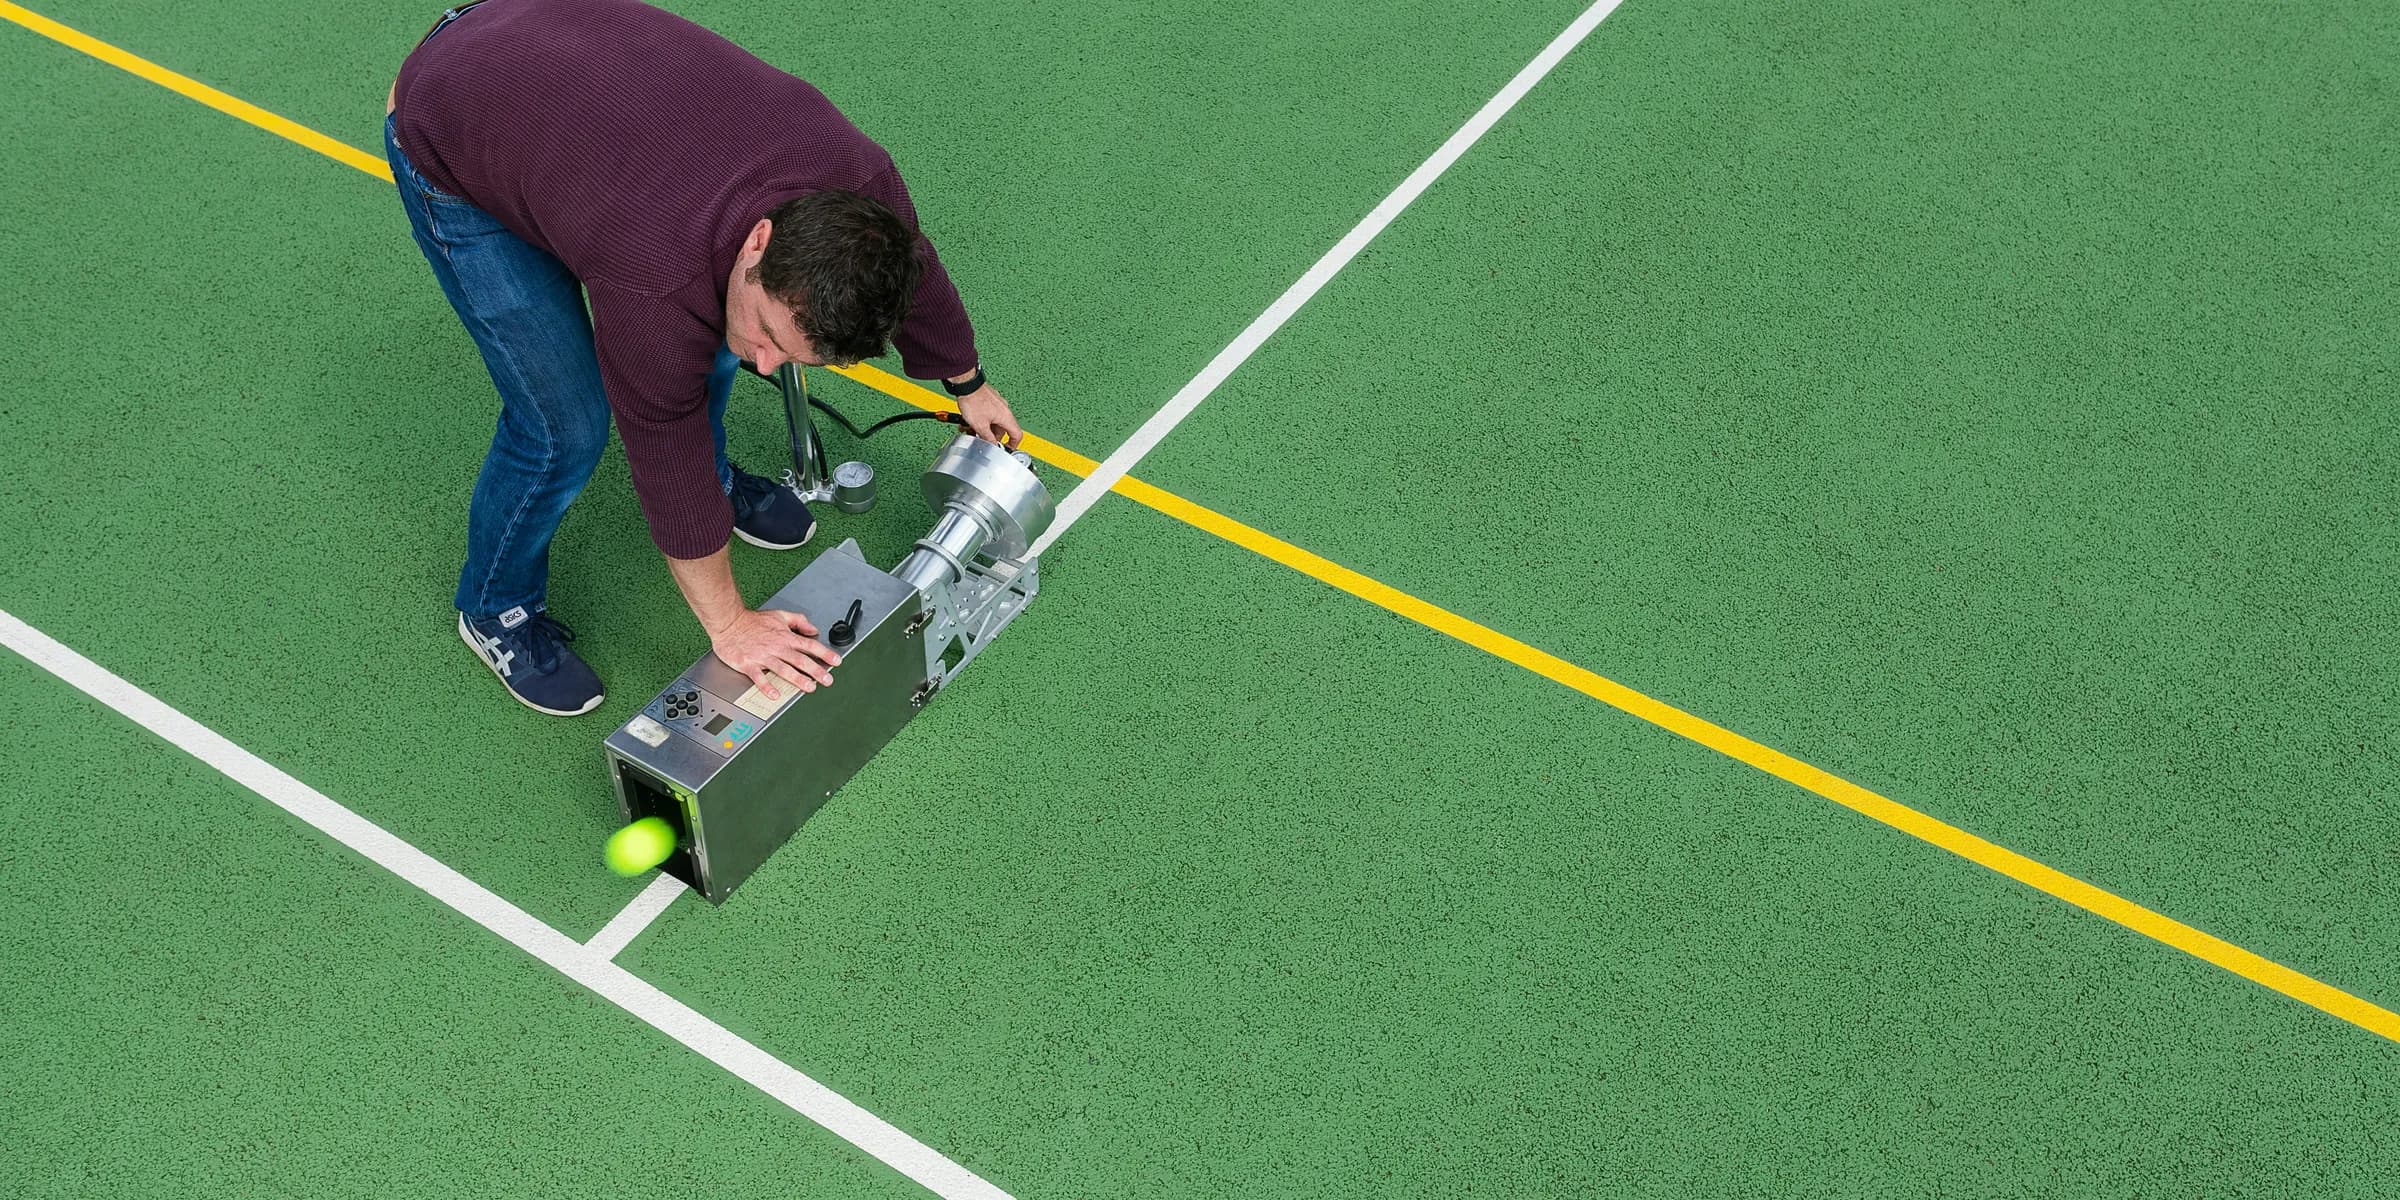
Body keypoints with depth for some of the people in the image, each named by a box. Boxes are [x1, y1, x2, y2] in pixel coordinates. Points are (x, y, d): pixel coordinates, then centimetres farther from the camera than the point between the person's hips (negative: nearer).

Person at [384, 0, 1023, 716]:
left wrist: (969, 385, 18)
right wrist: (728, 624, -11)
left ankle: (713, 481, 40)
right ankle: (496, 609, 17)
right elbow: (664, 451, -24)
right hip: (446, 144, -6)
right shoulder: (658, 287, -40)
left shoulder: (857, 181, -24)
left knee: (714, 337, 11)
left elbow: (915, 275, -1)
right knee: (567, 424, -9)